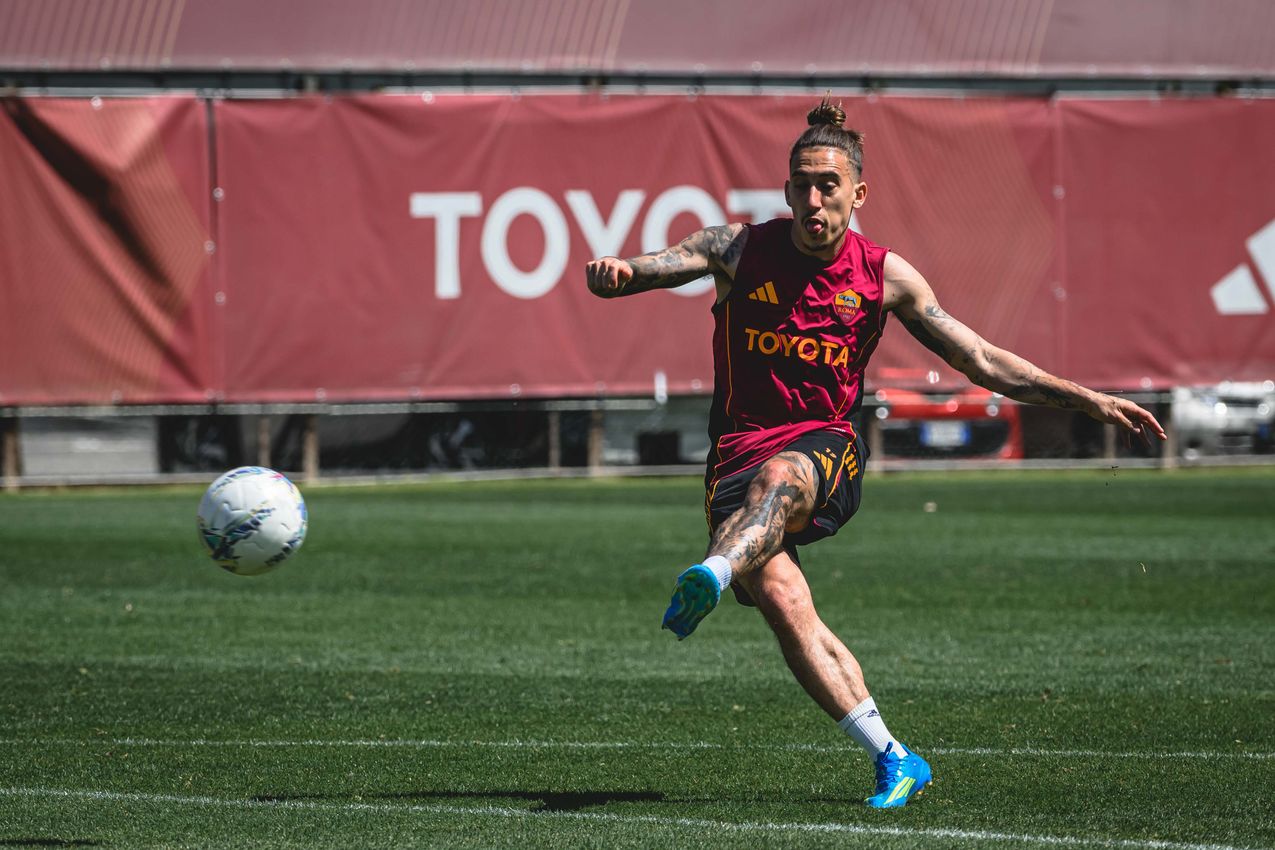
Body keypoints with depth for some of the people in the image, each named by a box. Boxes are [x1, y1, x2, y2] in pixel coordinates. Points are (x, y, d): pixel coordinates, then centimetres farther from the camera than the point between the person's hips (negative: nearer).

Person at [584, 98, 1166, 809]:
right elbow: (650, 268, -5)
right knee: (779, 597, -24)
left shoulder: (885, 276, 6)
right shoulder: (740, 249, 4)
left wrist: (1091, 401, 4)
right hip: (739, 453, 1)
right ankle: (893, 759, -20)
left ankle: (713, 576, -68)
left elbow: (984, 362, 10)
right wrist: (613, 272, -31)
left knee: (780, 476, -38)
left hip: (828, 447, -1)